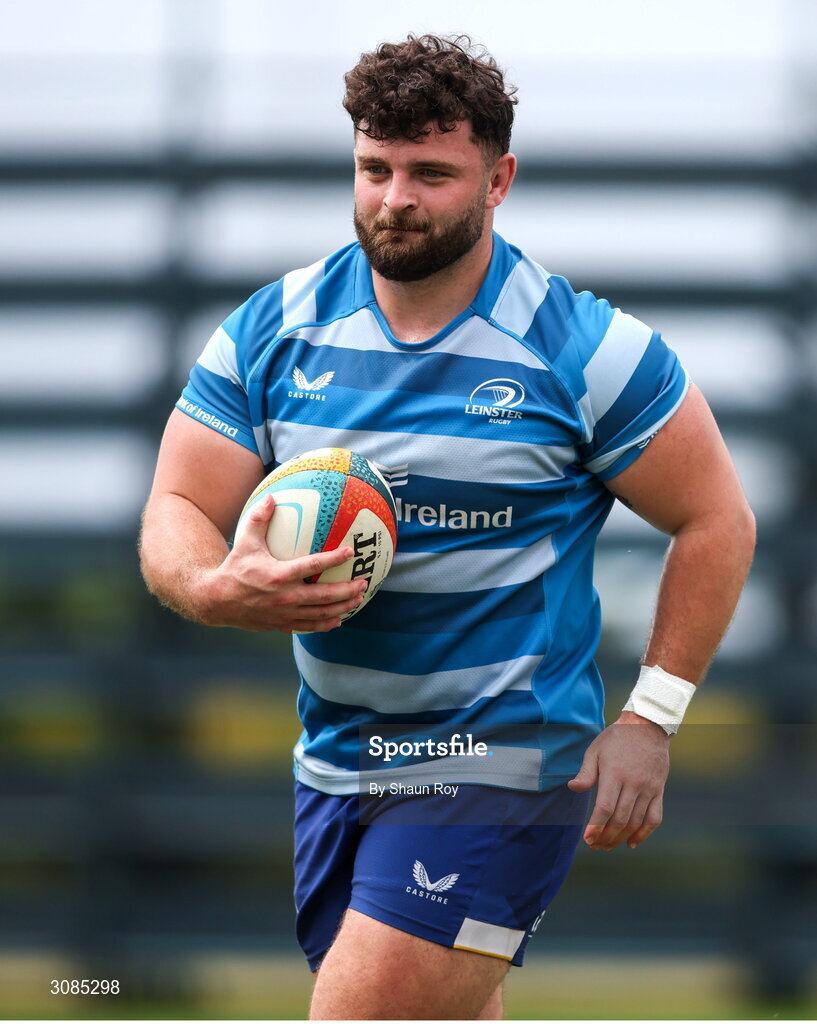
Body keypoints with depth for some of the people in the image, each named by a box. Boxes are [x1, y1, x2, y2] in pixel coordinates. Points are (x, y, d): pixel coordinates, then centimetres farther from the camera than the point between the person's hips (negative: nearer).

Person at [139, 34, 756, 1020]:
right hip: (335, 762, 6)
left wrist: (648, 720, -8)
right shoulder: (270, 331, 1)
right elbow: (175, 512, 0)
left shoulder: (585, 350, -9)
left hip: (504, 762, -6)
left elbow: (716, 521, -2)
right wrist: (215, 588, -24)